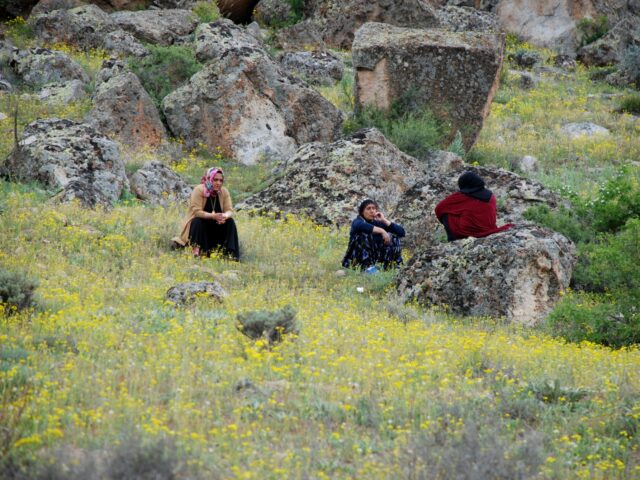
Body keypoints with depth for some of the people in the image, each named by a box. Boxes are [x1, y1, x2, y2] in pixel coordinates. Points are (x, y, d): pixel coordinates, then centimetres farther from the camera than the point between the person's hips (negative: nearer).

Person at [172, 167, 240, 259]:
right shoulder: (199, 190, -20)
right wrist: (212, 216, -42)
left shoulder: (224, 192, -6)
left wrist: (225, 216, -37)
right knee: (197, 222, -34)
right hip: (200, 225, -4)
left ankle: (230, 253, -24)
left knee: (230, 222, -19)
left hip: (216, 226, 4)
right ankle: (196, 251, -36)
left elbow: (229, 210, -11)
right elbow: (196, 211, -27)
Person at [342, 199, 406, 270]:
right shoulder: (357, 221, -11)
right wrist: (381, 231, -37)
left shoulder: (378, 223, 2)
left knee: (393, 237, -5)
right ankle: (364, 267, -33)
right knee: (364, 233, -29)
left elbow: (401, 232, -7)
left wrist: (384, 221, -15)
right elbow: (359, 225, -40)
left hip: (374, 256, 5)